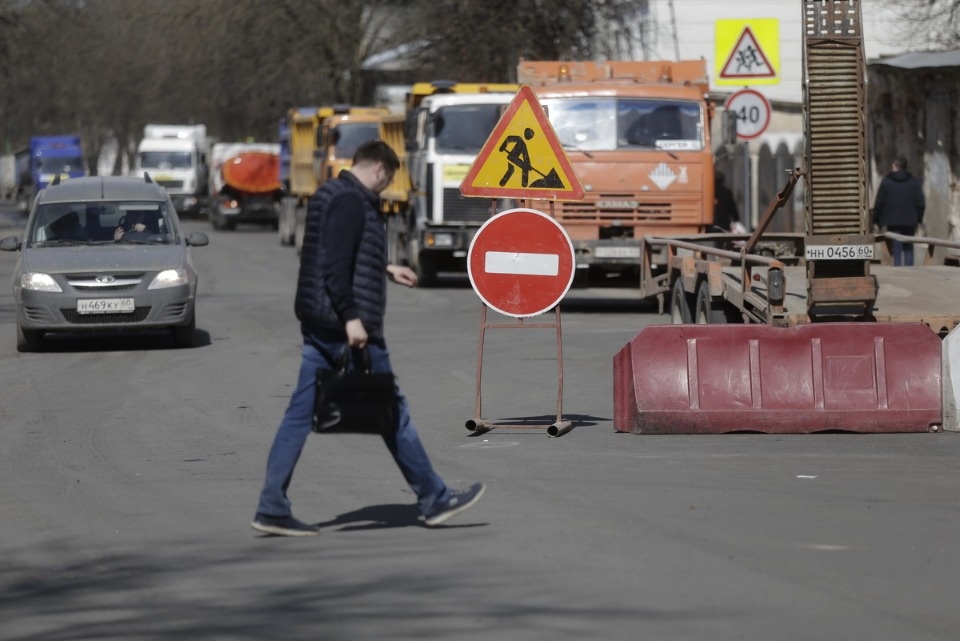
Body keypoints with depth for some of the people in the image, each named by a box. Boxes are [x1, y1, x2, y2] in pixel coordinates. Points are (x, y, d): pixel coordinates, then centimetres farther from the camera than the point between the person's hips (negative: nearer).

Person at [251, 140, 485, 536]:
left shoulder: (330, 195, 17)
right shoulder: (352, 202, -15)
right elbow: (336, 266, -24)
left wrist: (385, 270, 35)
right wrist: (352, 318, -27)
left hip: (317, 325, 10)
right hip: (345, 326, -10)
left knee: (300, 414, 5)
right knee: (392, 411, 1)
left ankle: (272, 508, 1)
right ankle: (434, 500, 11)